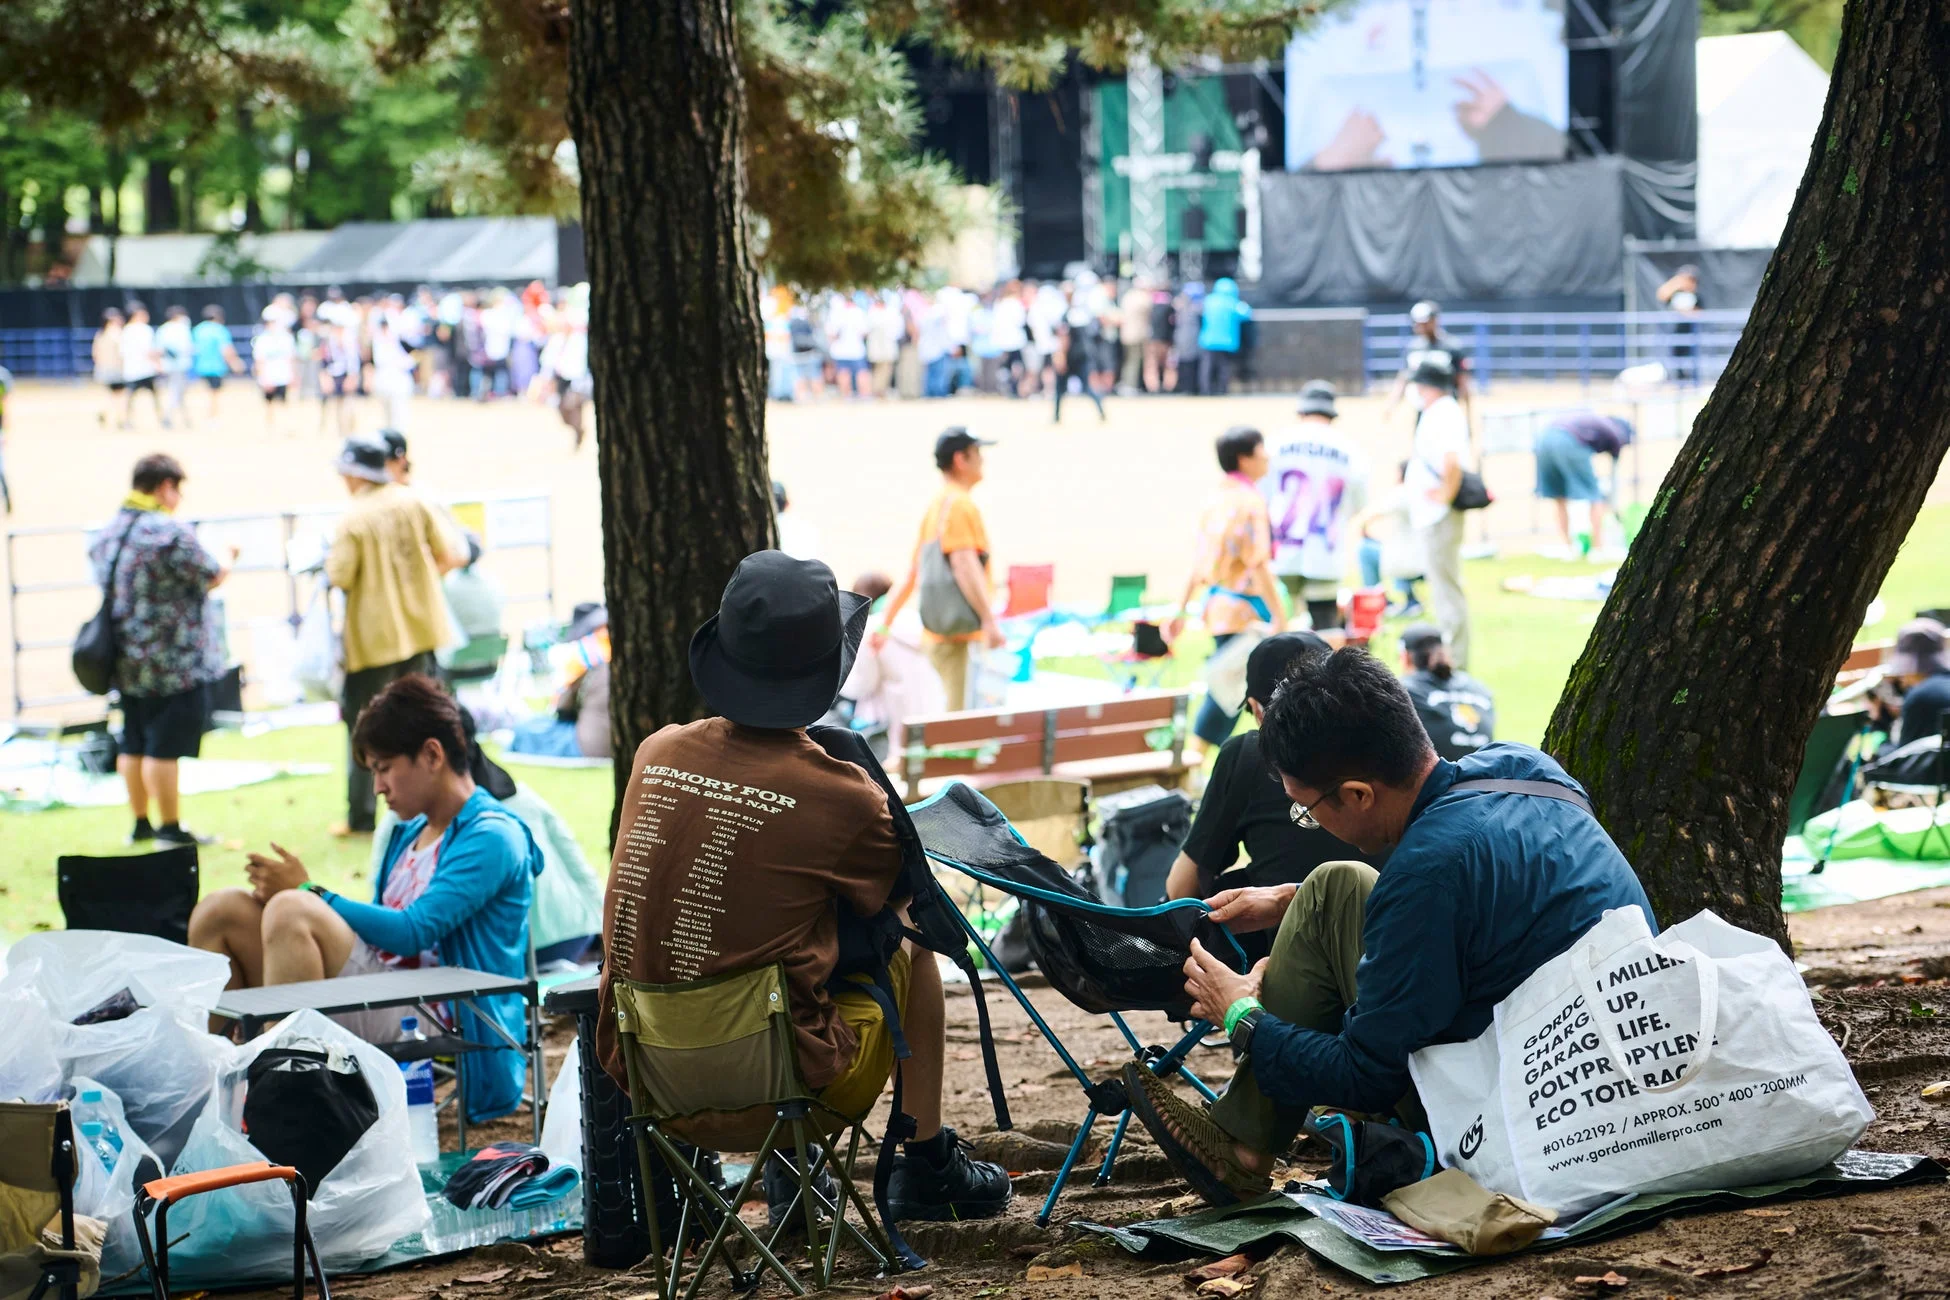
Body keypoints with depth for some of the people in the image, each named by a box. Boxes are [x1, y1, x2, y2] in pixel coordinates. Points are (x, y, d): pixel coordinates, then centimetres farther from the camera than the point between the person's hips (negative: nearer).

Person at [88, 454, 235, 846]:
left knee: (134, 745, 14)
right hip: (176, 662, -8)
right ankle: (170, 828, 1)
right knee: (166, 747, -3)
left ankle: (141, 823, 22)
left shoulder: (106, 534, 8)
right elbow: (212, 578, -11)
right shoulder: (171, 532, -18)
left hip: (126, 662, 8)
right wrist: (229, 558, 11)